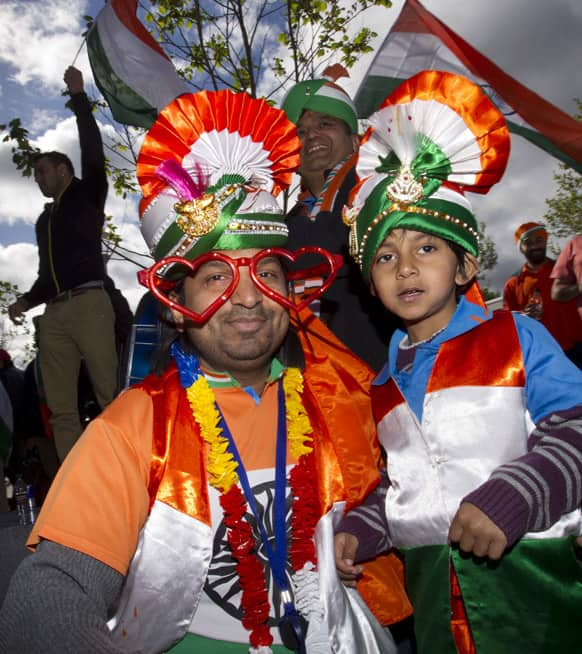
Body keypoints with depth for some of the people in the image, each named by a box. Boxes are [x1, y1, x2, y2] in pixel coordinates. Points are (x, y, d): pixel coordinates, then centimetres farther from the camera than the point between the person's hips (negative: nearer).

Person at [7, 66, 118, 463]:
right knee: (61, 408, -3)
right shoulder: (45, 220, 30)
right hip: (54, 314, 6)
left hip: (88, 304, -6)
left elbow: (93, 150, -1)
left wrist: (78, 96, 0)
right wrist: (27, 300, 16)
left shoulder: (87, 194, 15)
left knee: (111, 393, -12)